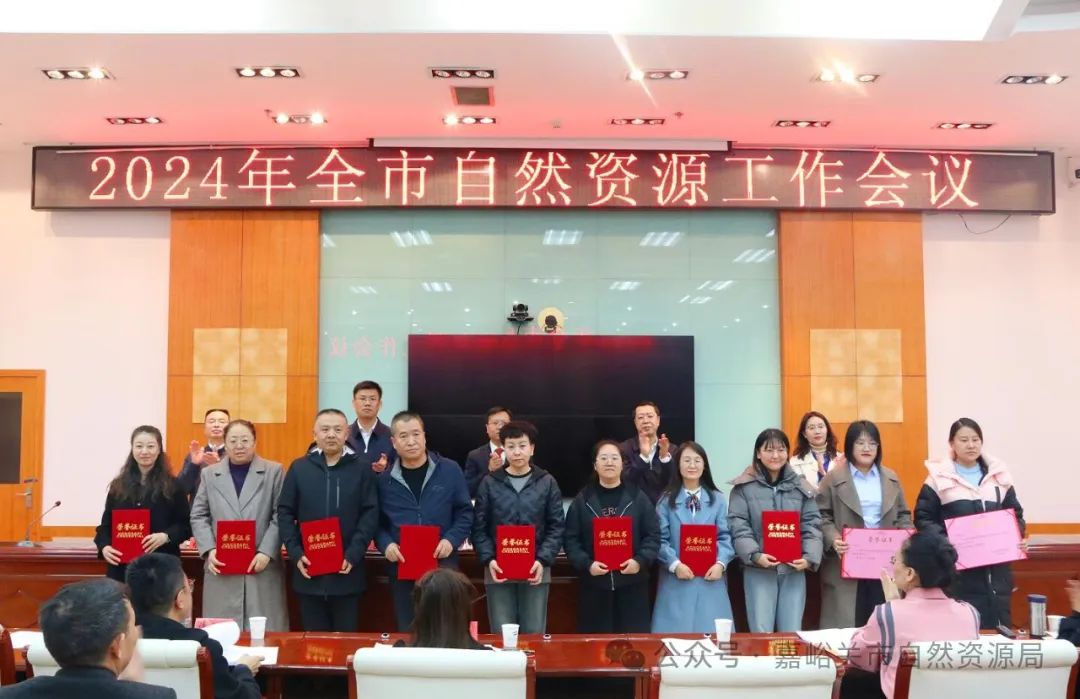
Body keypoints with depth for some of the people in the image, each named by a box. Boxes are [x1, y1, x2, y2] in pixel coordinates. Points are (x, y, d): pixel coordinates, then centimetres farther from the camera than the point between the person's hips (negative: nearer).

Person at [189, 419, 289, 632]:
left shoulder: (274, 472, 4)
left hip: (263, 566, -2)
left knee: (264, 632, -1)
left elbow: (280, 517, -1)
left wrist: (266, 552, -12)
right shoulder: (209, 474, 12)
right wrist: (209, 550, -6)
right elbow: (198, 516, 9)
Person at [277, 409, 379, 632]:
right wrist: (295, 553, -6)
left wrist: (353, 554, -13)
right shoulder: (298, 468, 6)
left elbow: (370, 514, -3)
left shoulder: (361, 469, 1)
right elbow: (284, 513, 5)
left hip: (347, 571, -1)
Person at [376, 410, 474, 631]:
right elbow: (377, 521, 8)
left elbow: (465, 512, 2)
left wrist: (452, 540, -13)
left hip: (443, 566, -1)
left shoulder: (450, 471, -1)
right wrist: (386, 544, -11)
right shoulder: (385, 480, 3)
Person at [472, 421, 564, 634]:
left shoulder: (547, 483, 4)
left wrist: (543, 560, -10)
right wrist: (489, 559, -11)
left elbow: (557, 527, 2)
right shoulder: (489, 483, 4)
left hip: (536, 571, 0)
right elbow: (479, 528, 3)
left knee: (534, 633, 6)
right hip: (498, 571, 0)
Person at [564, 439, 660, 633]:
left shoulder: (638, 497, 5)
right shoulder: (582, 499, 4)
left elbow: (653, 535, 3)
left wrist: (640, 561, -13)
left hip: (632, 584, 0)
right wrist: (587, 564, -14)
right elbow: (570, 539, 1)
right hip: (594, 585, 0)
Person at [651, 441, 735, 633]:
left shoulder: (717, 499, 8)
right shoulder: (667, 500, 2)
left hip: (710, 579, 2)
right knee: (677, 633, 1)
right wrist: (675, 564, -16)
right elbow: (661, 539, -4)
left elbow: (725, 536, 2)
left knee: (711, 632, 3)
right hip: (676, 580, -1)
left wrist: (721, 563, -12)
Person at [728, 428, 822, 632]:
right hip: (759, 570, -3)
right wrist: (755, 555, -20)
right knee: (761, 634, 0)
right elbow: (738, 528, -6)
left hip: (794, 569, 3)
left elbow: (812, 526, 5)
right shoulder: (744, 487, -1)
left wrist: (810, 557, -10)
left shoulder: (801, 486, 9)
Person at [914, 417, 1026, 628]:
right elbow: (923, 518, -2)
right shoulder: (939, 478, -1)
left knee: (998, 626, 7)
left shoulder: (999, 476, 12)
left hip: (996, 568, 4)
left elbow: (1016, 514, 18)